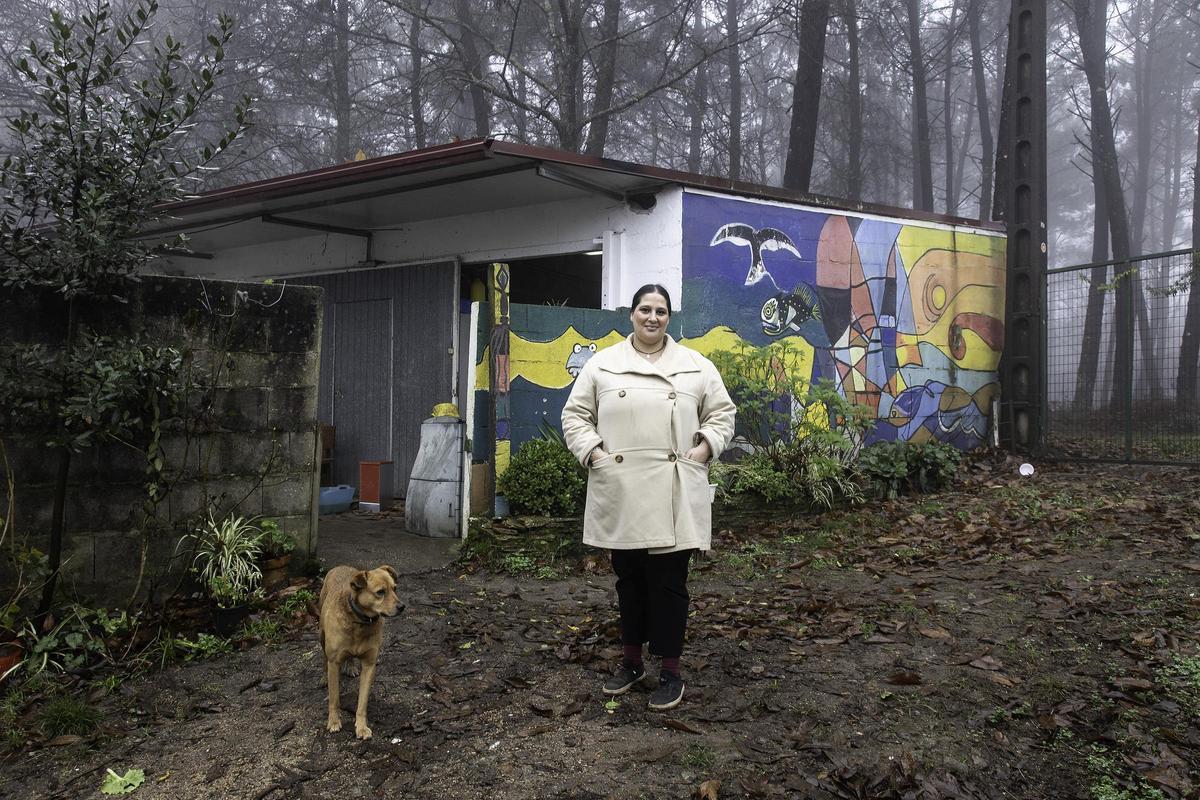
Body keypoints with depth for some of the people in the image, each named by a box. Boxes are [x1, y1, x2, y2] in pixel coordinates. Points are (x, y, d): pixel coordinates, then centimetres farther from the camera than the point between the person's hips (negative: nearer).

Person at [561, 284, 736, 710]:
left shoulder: (697, 366, 6)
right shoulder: (601, 364, 7)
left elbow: (721, 414, 10)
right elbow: (575, 415, 8)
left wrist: (704, 449, -5)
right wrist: (593, 453, -6)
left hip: (672, 496, -1)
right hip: (621, 493, 1)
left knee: (668, 582, 3)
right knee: (629, 579, 14)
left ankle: (670, 671, 17)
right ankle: (631, 660, 31)